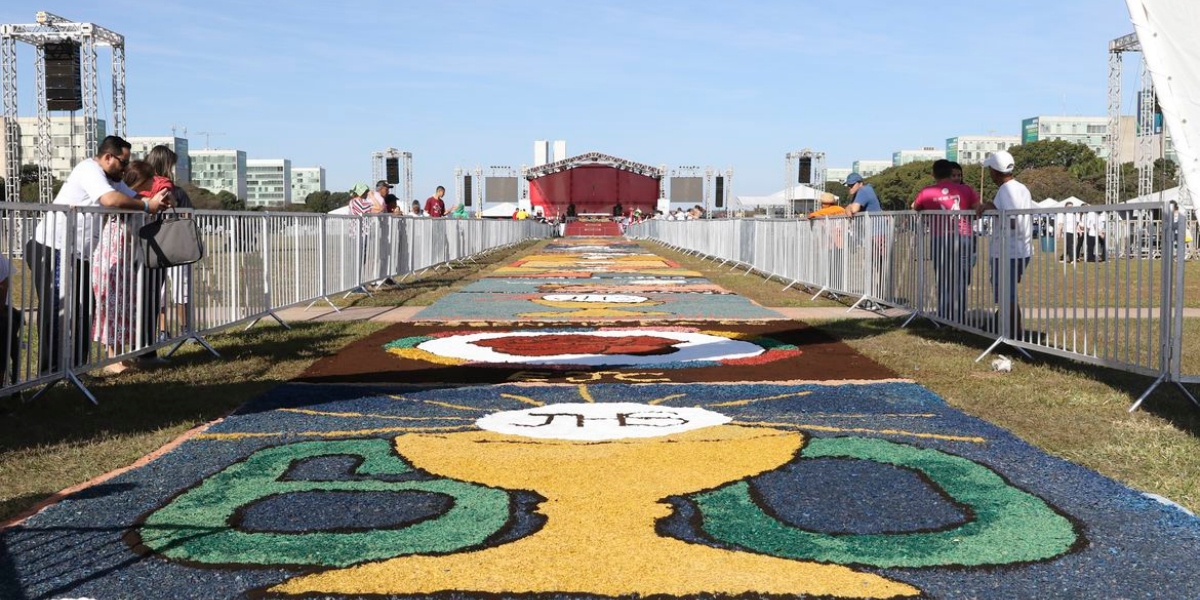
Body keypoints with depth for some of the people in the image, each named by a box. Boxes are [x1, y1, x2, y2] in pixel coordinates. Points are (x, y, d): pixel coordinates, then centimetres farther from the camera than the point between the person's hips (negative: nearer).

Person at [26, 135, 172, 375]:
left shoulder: (110, 179, 17)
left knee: (82, 310, 9)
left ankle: (74, 367, 15)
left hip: (76, 255, 10)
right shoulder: (89, 170, -15)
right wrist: (148, 207, -19)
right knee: (56, 311, -7)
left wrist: (156, 200, -11)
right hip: (54, 250, -10)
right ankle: (51, 370, -4)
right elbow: (112, 200, -30)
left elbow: (134, 197, 12)